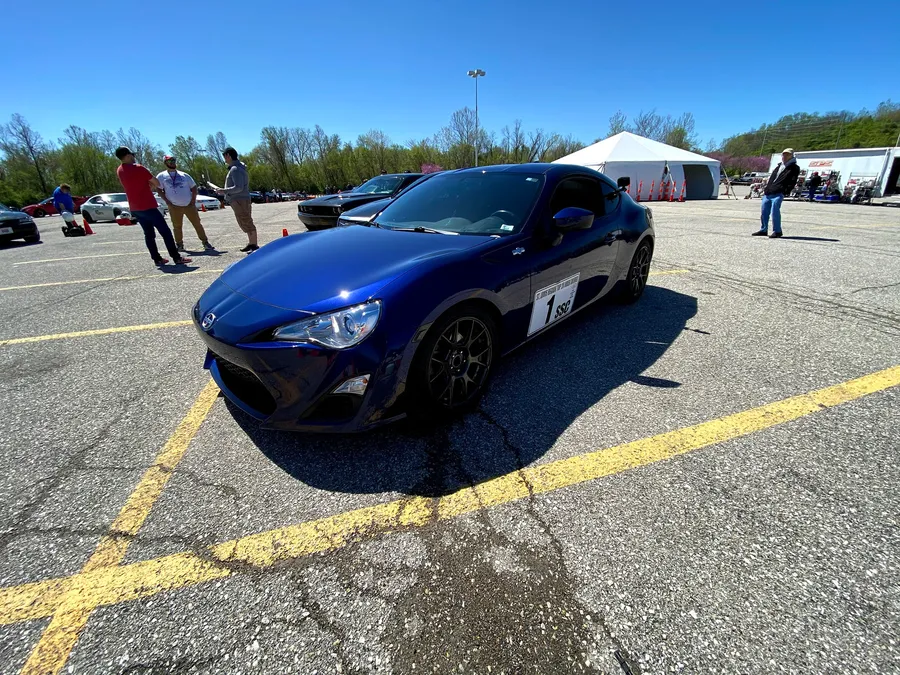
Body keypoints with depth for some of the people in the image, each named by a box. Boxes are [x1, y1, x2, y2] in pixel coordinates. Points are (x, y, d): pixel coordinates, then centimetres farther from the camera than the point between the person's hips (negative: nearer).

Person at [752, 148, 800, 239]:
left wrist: (785, 191, -16)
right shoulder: (779, 166, 25)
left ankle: (777, 231, -6)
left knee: (775, 211, -14)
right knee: (764, 212, 7)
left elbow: (792, 182, -5)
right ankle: (763, 230, 18)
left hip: (778, 194, -7)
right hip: (768, 193, 7)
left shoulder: (794, 168, 4)